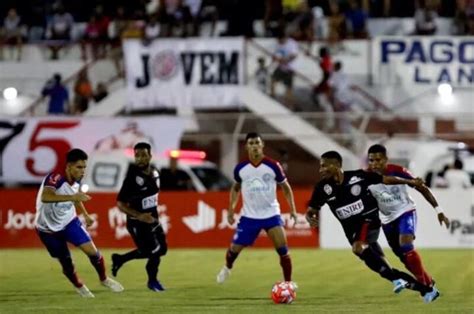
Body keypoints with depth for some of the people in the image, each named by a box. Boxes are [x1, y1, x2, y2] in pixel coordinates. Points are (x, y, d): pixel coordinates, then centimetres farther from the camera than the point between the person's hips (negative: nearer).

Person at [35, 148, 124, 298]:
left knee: (92, 251, -9)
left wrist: (85, 215, 21)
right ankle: (79, 287, 32)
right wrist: (72, 197, -59)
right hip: (48, 228, -5)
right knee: (66, 263, 3)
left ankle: (104, 279, 16)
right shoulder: (55, 178, -32)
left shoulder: (76, 180, -8)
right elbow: (45, 197, -52)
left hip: (69, 222, 5)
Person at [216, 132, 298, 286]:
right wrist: (231, 209, 6)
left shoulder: (273, 166, -10)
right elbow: (236, 188, 14)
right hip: (249, 216, 1)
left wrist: (292, 209, -5)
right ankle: (227, 268, 40)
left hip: (271, 214, -1)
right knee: (235, 248, 5)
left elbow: (285, 187, 3)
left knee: (283, 249, -16)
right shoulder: (240, 168, -5)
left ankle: (288, 283, -4)